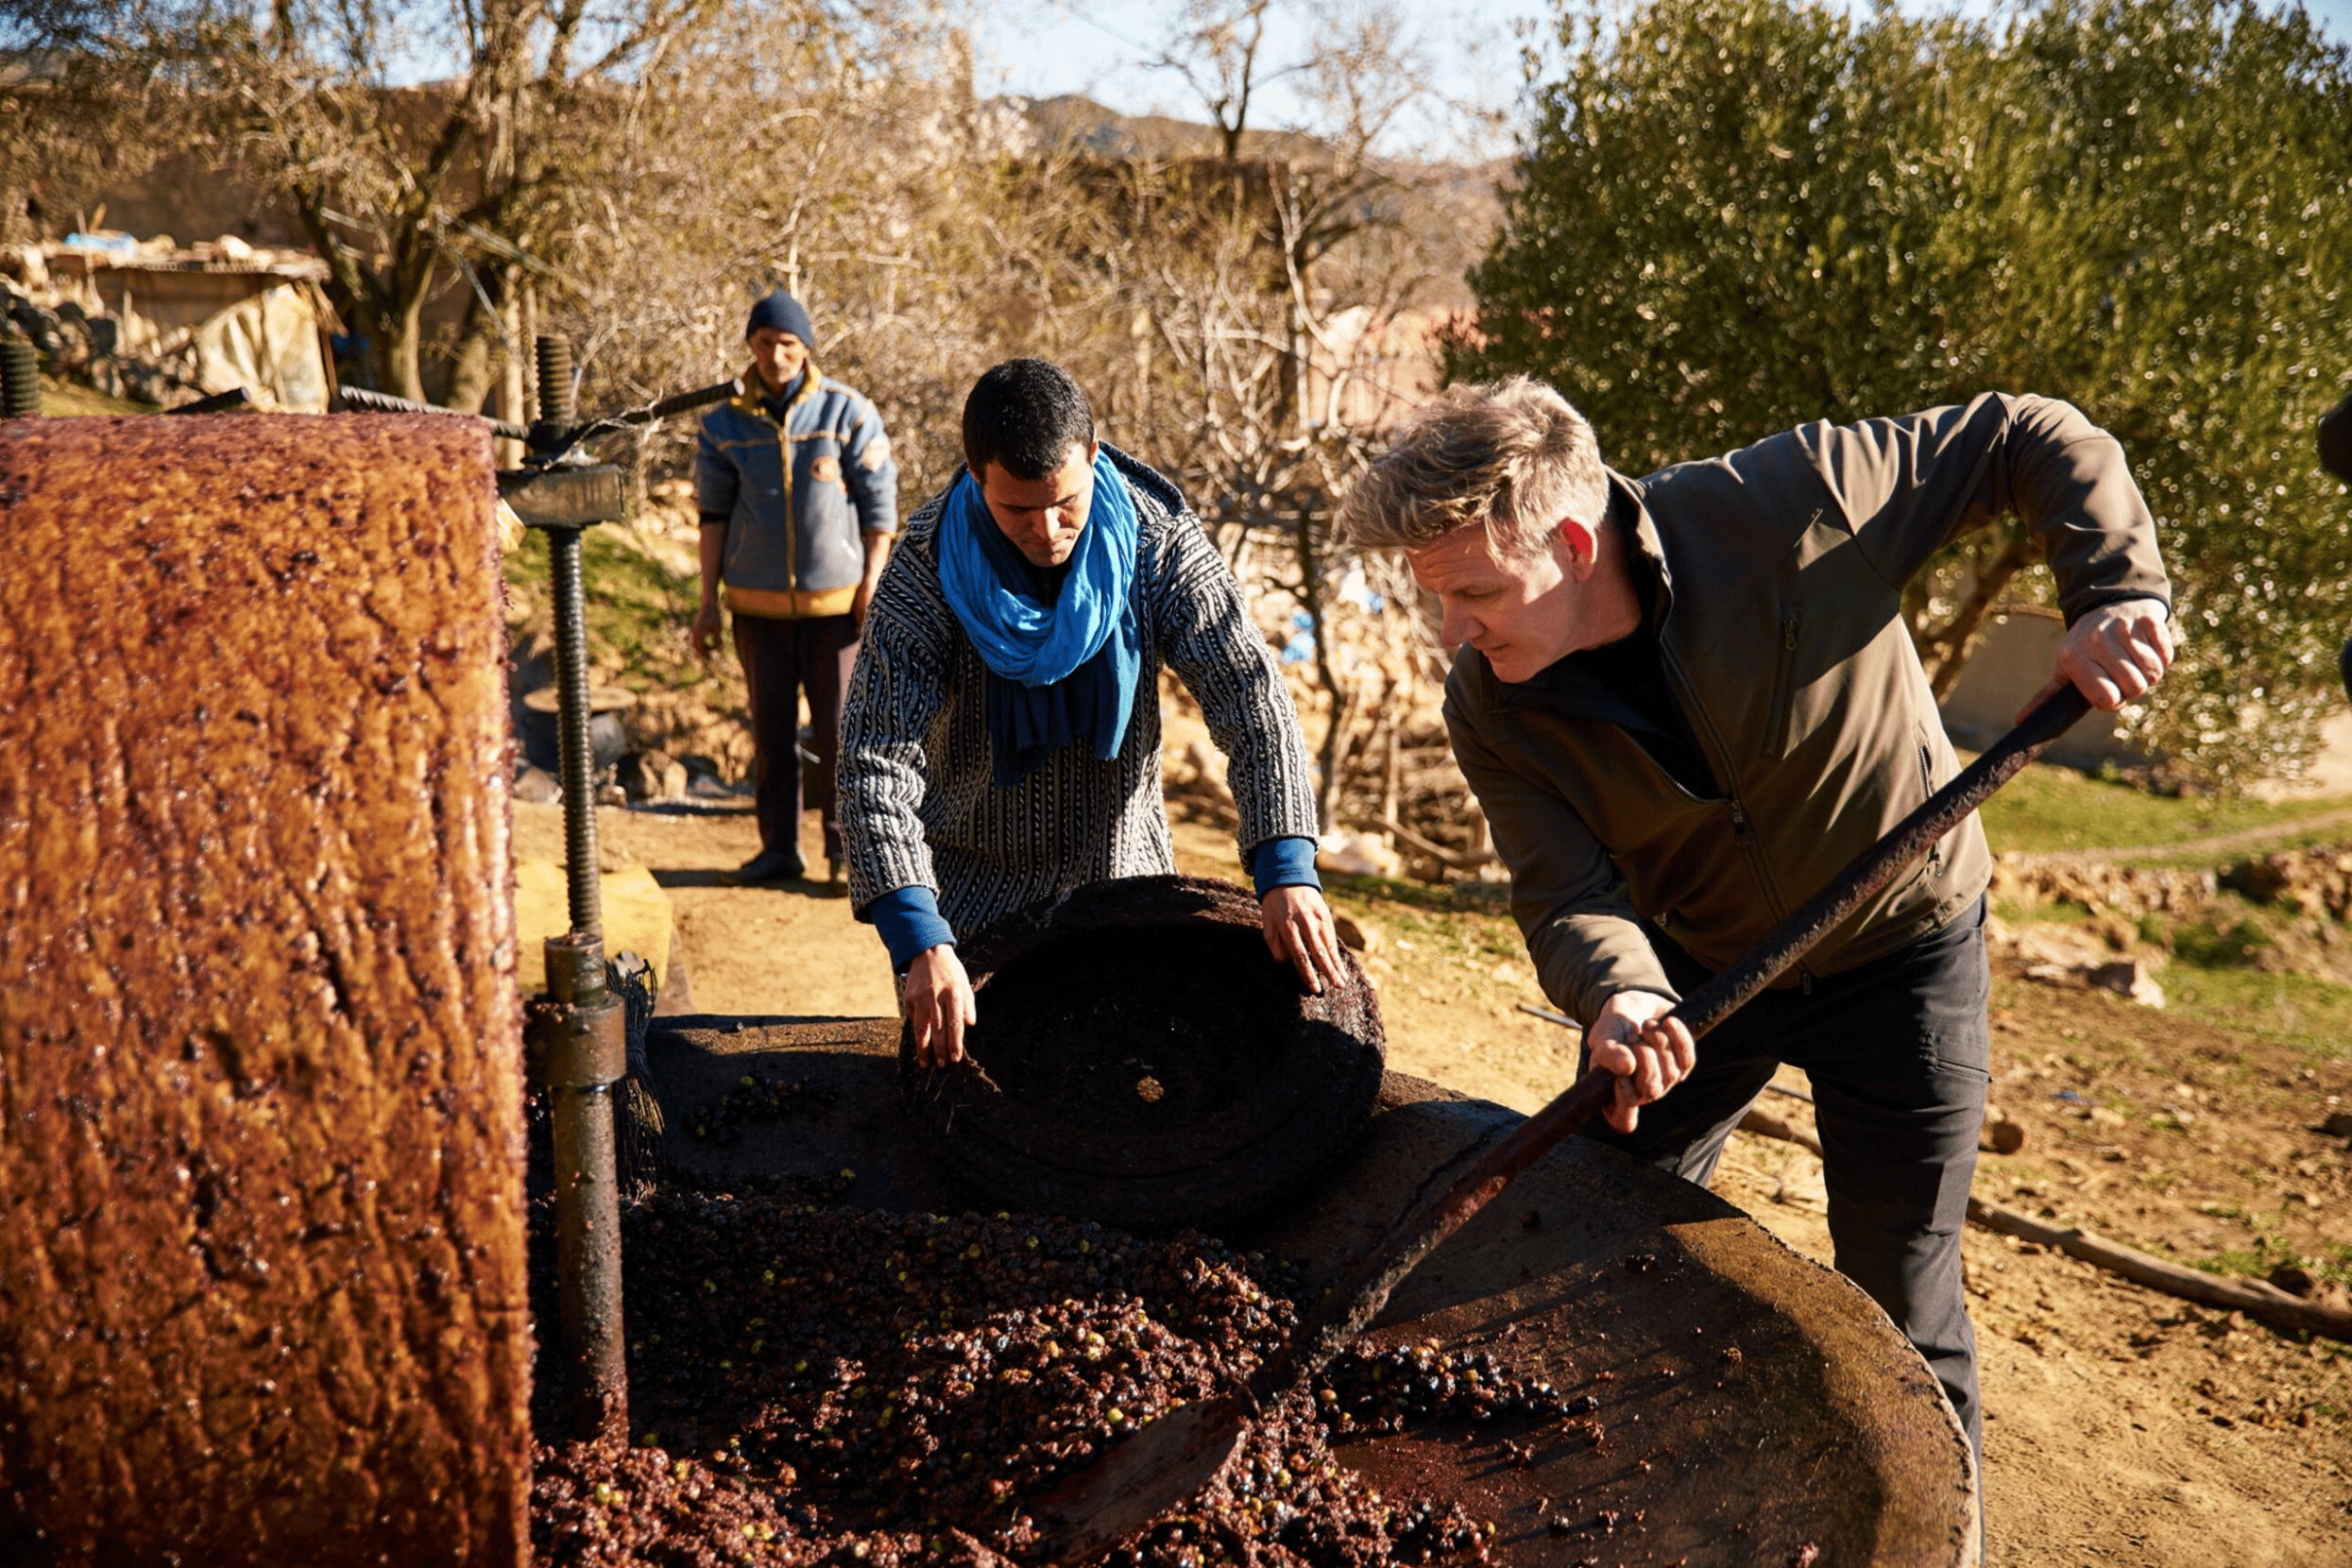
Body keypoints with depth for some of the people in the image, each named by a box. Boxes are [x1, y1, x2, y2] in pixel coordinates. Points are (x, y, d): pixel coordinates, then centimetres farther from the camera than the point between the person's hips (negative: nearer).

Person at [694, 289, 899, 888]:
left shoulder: (848, 411, -4)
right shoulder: (726, 423, 3)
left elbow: (880, 505, -2)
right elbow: (714, 513, 8)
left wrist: (873, 588, -8)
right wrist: (708, 602, 6)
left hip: (834, 600, -2)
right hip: (758, 604, 3)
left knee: (839, 728, -1)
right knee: (770, 731, 8)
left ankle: (845, 850, 10)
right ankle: (779, 848, 19)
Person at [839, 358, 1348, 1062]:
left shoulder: (1161, 540, -18)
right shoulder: (926, 572, -22)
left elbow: (1250, 696, -22)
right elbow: (878, 762, -27)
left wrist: (1287, 870, -36)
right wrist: (921, 944, -39)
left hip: (1124, 872, 2)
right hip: (973, 884, -1)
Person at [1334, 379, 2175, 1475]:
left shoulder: (1787, 503, -28)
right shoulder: (1492, 709, -18)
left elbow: (2034, 441, -17)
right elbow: (1565, 891, -22)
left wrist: (2117, 590, -32)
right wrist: (1617, 994, -43)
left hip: (1895, 954, -3)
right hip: (1692, 963, 3)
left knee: (1902, 1321, 4)